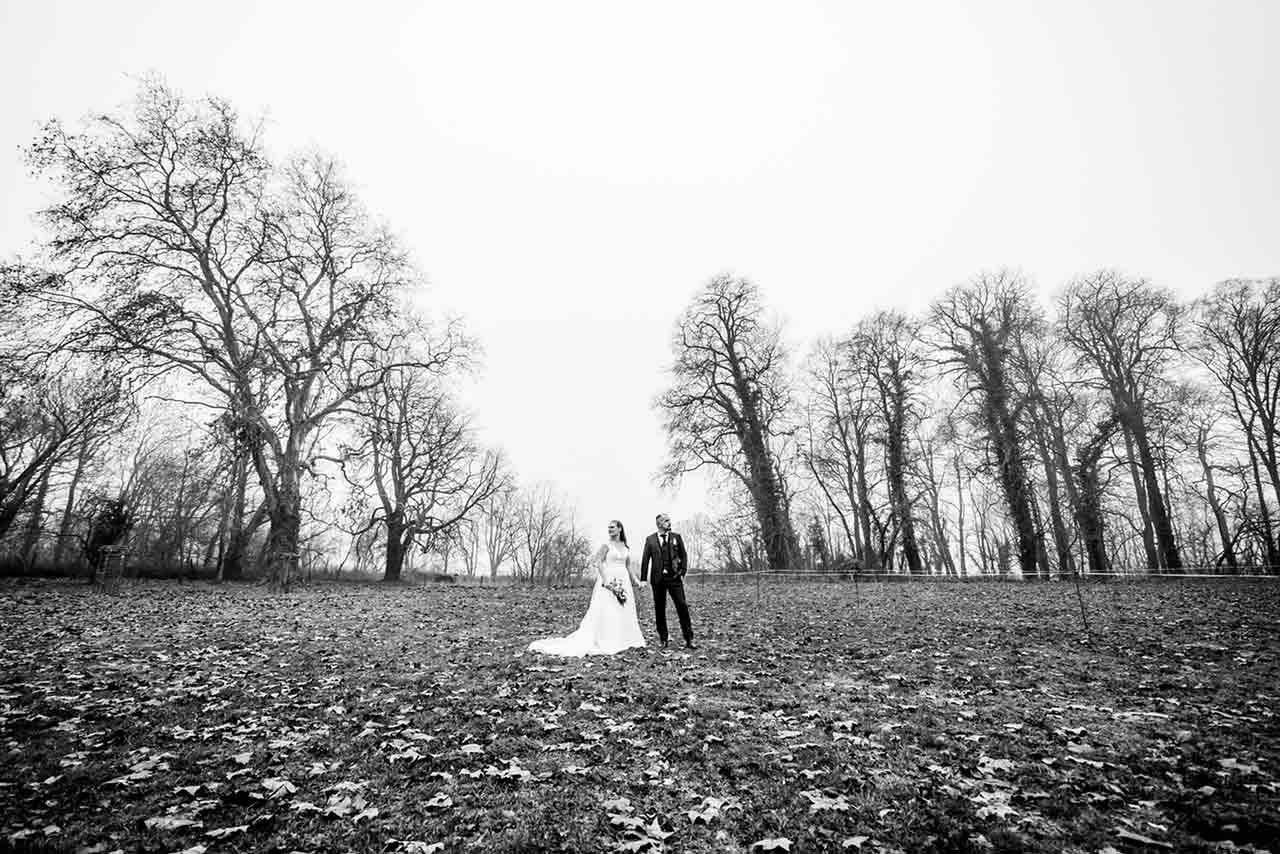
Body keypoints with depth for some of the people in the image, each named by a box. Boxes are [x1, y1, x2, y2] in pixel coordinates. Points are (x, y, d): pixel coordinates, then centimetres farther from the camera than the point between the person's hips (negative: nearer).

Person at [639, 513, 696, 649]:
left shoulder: (676, 537, 6)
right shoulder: (650, 539, 3)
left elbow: (683, 556, 9)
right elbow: (645, 559, 4)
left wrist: (682, 572, -2)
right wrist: (643, 579, 0)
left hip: (674, 577, 0)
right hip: (658, 578, 0)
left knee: (682, 607, -5)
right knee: (659, 609, 6)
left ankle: (689, 639, 2)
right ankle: (663, 639, 19)